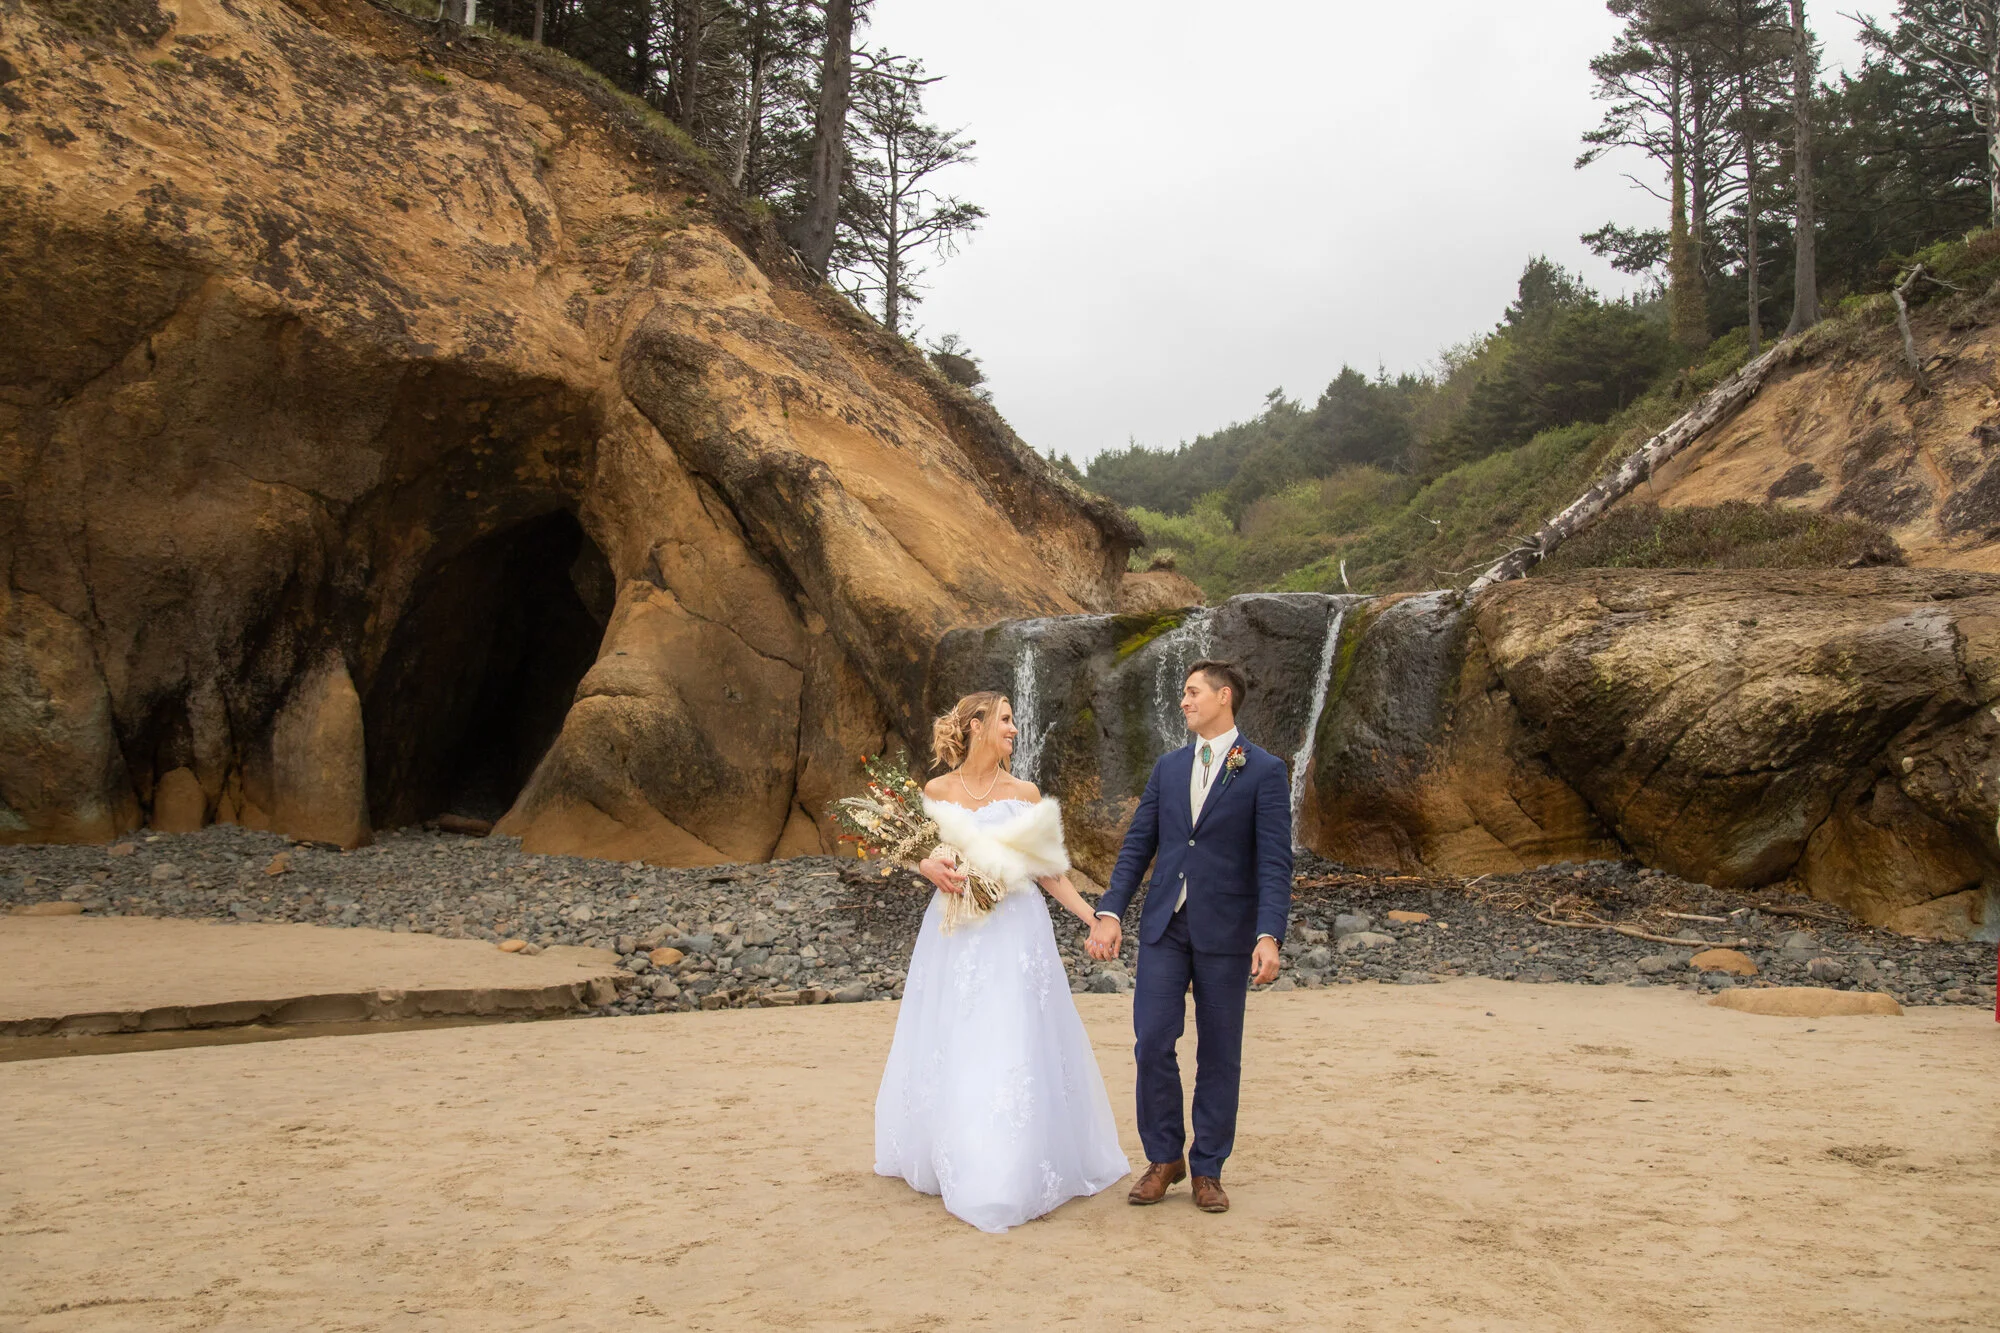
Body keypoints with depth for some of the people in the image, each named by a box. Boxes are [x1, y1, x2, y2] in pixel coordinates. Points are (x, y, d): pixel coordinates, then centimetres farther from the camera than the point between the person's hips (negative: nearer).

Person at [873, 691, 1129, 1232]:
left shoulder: (1025, 795, 3)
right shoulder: (937, 791, 3)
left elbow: (1048, 870, 4)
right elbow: (919, 853, 13)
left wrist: (1094, 918, -4)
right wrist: (932, 868, -10)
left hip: (1015, 933, -1)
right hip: (954, 935, 1)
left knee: (1012, 1047, -4)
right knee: (948, 1050, 7)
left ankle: (1013, 1173, 8)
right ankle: (953, 1162, 25)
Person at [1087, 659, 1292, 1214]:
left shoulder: (1264, 771, -3)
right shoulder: (1168, 767, 11)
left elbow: (1275, 862, -9)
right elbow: (1137, 845, 9)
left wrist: (1270, 937, -19)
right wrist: (1110, 913, -1)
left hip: (1225, 930, -3)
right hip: (1165, 924, 3)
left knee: (1219, 1054, 6)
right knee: (1152, 1041, -3)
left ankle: (1207, 1171, 19)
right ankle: (1164, 1158, 15)